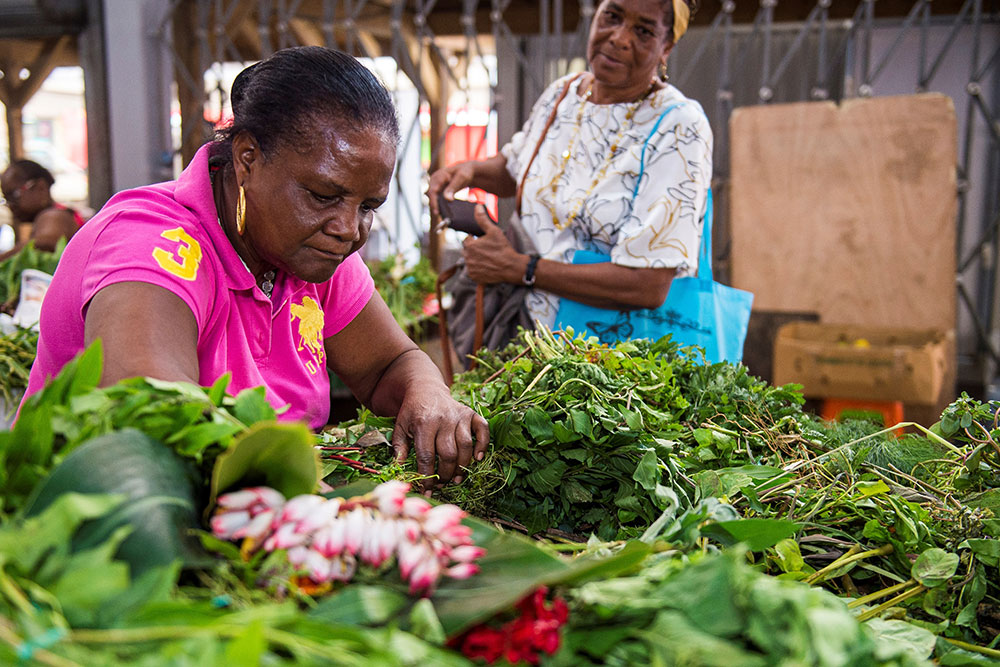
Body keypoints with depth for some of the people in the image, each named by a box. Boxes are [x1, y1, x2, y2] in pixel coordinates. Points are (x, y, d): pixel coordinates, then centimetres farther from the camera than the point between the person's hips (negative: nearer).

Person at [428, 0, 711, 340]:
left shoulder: (679, 129, -15)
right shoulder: (564, 93, 5)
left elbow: (649, 286, -22)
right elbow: (514, 166, 28)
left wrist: (518, 268, -18)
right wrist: (468, 170, 5)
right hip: (546, 334, 6)